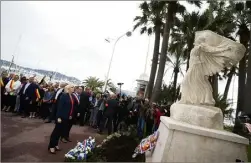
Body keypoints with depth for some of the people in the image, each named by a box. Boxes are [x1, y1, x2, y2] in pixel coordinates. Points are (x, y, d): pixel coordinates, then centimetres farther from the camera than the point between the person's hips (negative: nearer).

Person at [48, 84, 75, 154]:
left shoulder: (72, 96, 7)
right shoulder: (64, 95, -14)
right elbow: (60, 106, -17)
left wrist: (71, 115, 7)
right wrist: (59, 117, -19)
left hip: (67, 117, 7)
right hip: (62, 117, -7)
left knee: (61, 131, 15)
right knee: (57, 130, 4)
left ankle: (55, 144, 30)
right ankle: (51, 146, 17)